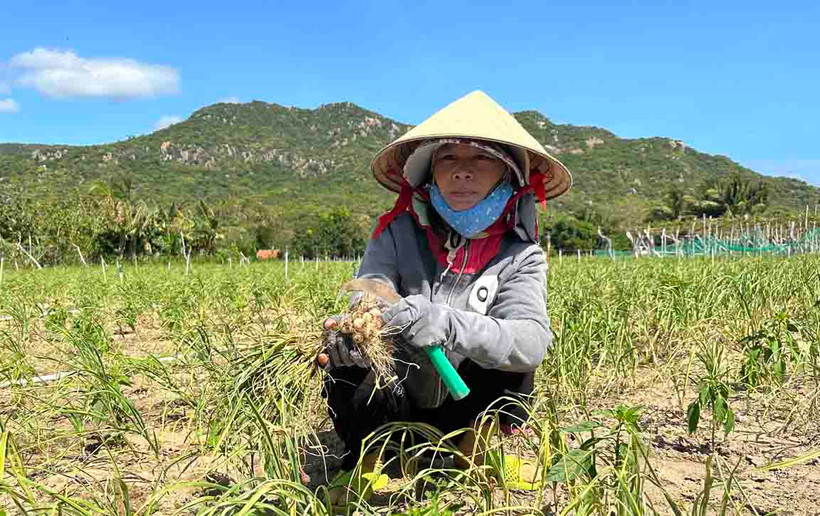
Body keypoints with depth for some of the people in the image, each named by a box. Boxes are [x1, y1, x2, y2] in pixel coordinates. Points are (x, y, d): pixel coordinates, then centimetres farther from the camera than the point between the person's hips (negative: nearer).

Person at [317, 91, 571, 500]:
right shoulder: (398, 233, -10)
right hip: (390, 404, 0)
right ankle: (369, 462, 1)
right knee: (349, 374, -30)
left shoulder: (519, 255, -11)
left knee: (508, 350, -26)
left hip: (463, 405, 0)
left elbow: (532, 341, -27)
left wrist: (446, 324, -46)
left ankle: (475, 452, -1)